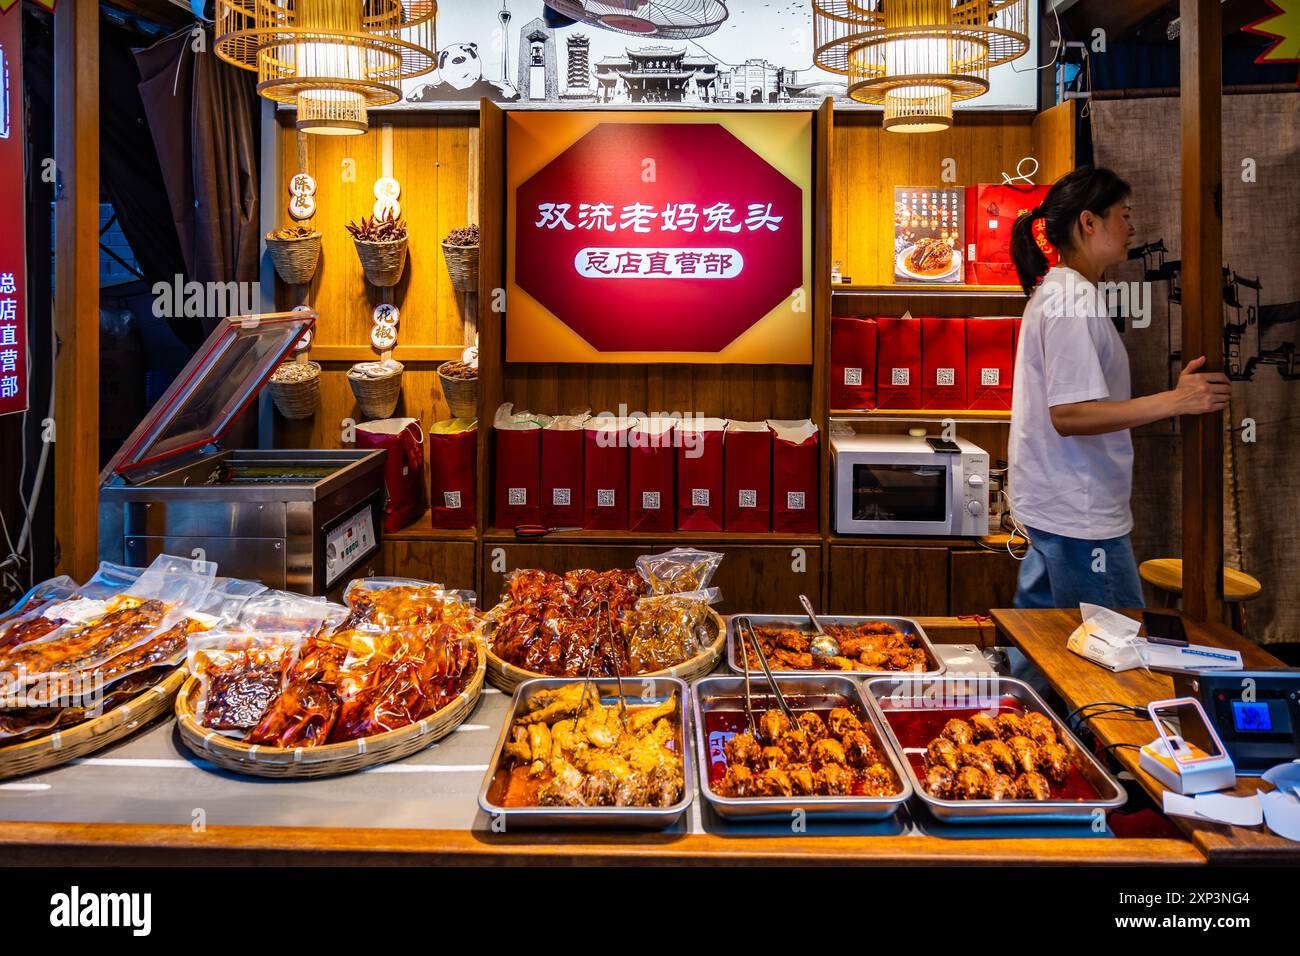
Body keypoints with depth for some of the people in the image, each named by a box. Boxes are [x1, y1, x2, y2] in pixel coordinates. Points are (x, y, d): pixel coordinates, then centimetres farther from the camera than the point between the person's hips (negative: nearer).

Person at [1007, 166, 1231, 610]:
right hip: (1079, 512, -10)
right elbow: (1068, 415, -24)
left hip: (1048, 504, 10)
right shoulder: (1074, 297, -17)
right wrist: (1175, 400, -26)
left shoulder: (1053, 290, 14)